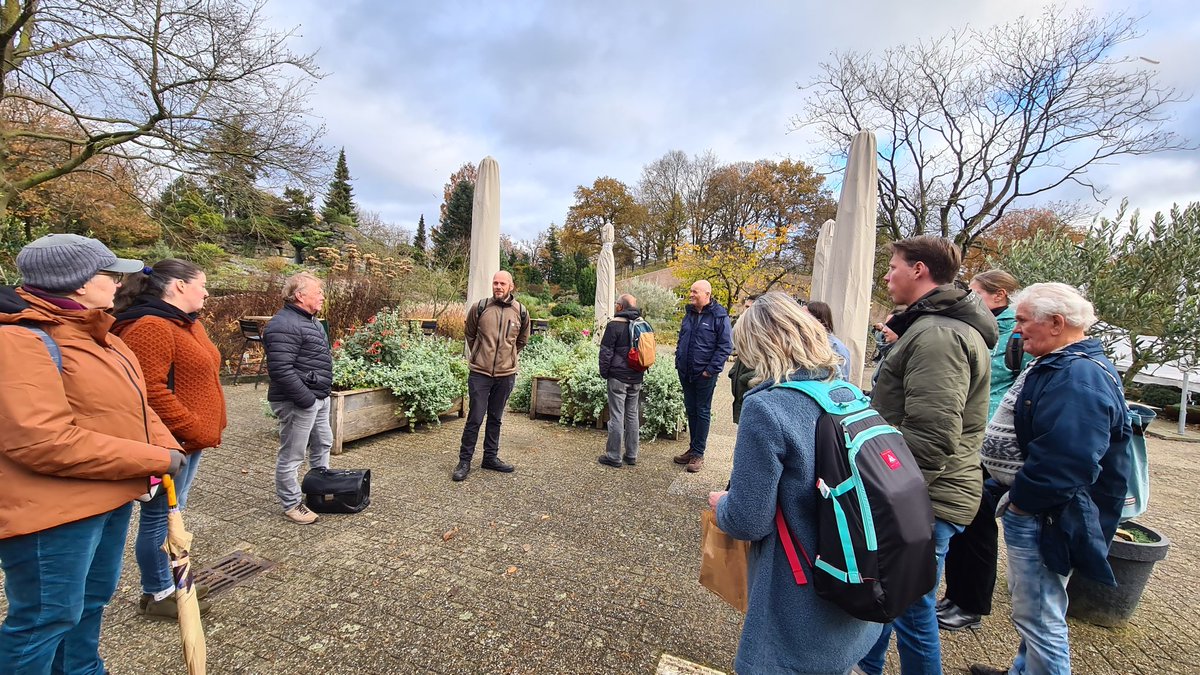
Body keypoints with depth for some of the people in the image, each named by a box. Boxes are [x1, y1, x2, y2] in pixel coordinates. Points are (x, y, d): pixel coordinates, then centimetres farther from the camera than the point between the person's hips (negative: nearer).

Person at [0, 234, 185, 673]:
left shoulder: (95, 336, 10)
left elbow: (131, 409, 14)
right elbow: (44, 441, -27)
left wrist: (167, 448, -3)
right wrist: (154, 459, -22)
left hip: (111, 497, 9)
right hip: (52, 509, -9)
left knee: (91, 602, 24)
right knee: (47, 618, 6)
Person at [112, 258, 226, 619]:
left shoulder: (186, 323, 12)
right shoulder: (150, 327, -19)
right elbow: (151, 392, -23)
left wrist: (207, 429, 14)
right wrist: (195, 431, -18)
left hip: (189, 440, 10)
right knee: (160, 517, 6)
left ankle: (169, 580, 34)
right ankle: (156, 594, 22)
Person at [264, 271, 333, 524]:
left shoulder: (311, 321, 14)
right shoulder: (284, 325, -19)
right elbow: (281, 370, -26)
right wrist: (305, 399, -22)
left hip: (319, 398, 11)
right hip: (298, 402, -11)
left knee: (323, 444, 22)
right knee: (292, 456, 4)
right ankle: (292, 504, 19)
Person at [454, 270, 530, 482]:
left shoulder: (521, 312, 1)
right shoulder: (479, 308, -4)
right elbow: (470, 334, 13)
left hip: (506, 374, 2)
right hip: (480, 373, -2)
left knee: (495, 418, 14)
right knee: (475, 418, 1)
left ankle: (491, 457, 28)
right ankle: (464, 461, 15)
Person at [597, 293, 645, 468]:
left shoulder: (615, 324, -12)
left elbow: (606, 352, -11)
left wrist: (604, 373, 1)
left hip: (618, 378, -6)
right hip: (637, 378, 6)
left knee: (617, 416, 0)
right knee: (632, 415, 14)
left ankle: (614, 457, 7)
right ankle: (632, 455, 21)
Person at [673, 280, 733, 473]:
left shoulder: (719, 316, -12)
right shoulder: (690, 313, 10)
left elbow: (725, 346, -13)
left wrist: (711, 370, -16)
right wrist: (678, 361, 11)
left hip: (704, 375, -7)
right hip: (686, 373, 7)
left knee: (702, 412, 5)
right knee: (690, 411, 14)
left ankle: (698, 453, 14)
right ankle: (692, 449, 27)